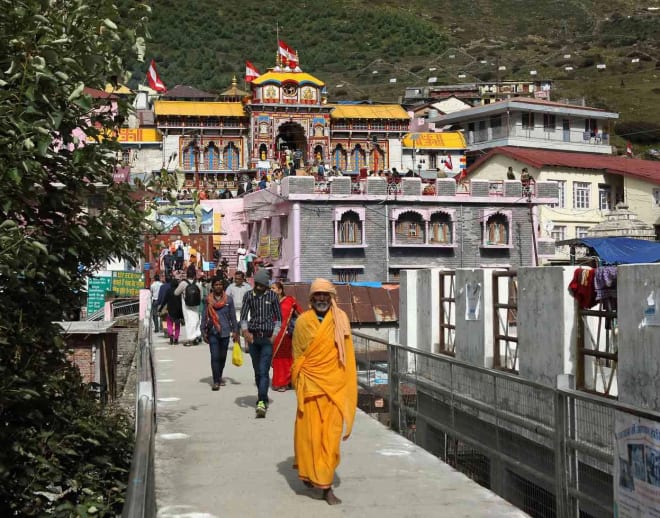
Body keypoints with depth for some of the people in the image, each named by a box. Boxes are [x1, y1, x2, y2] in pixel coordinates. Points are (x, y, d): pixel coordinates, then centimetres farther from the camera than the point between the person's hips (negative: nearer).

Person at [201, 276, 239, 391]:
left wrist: (235, 331, 2)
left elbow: (233, 316, 6)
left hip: (225, 332, 2)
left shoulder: (228, 299, 2)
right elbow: (204, 316, 5)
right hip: (212, 332, -1)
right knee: (214, 356, -8)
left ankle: (219, 377, 32)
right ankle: (216, 381, -6)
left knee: (222, 356, 13)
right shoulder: (208, 299, 1)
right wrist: (203, 332, 1)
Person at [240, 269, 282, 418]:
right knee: (257, 371, 10)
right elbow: (243, 315, 2)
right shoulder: (248, 295, 4)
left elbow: (278, 318, 5)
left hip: (267, 338, -3)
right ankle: (262, 397, 24)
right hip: (253, 337, 3)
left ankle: (262, 402, -20)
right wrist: (245, 331, -14)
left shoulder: (272, 296, 0)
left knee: (263, 371, -13)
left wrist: (274, 335, -5)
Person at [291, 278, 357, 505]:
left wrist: (346, 385, 2)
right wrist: (299, 382, 2)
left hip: (334, 386, 0)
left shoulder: (340, 320, 2)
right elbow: (297, 354, 7)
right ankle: (308, 472, 28)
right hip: (310, 385, 0)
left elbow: (347, 354, 5)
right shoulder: (303, 321, 1)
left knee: (330, 436, -1)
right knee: (310, 432, 5)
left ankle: (326, 485, 6)